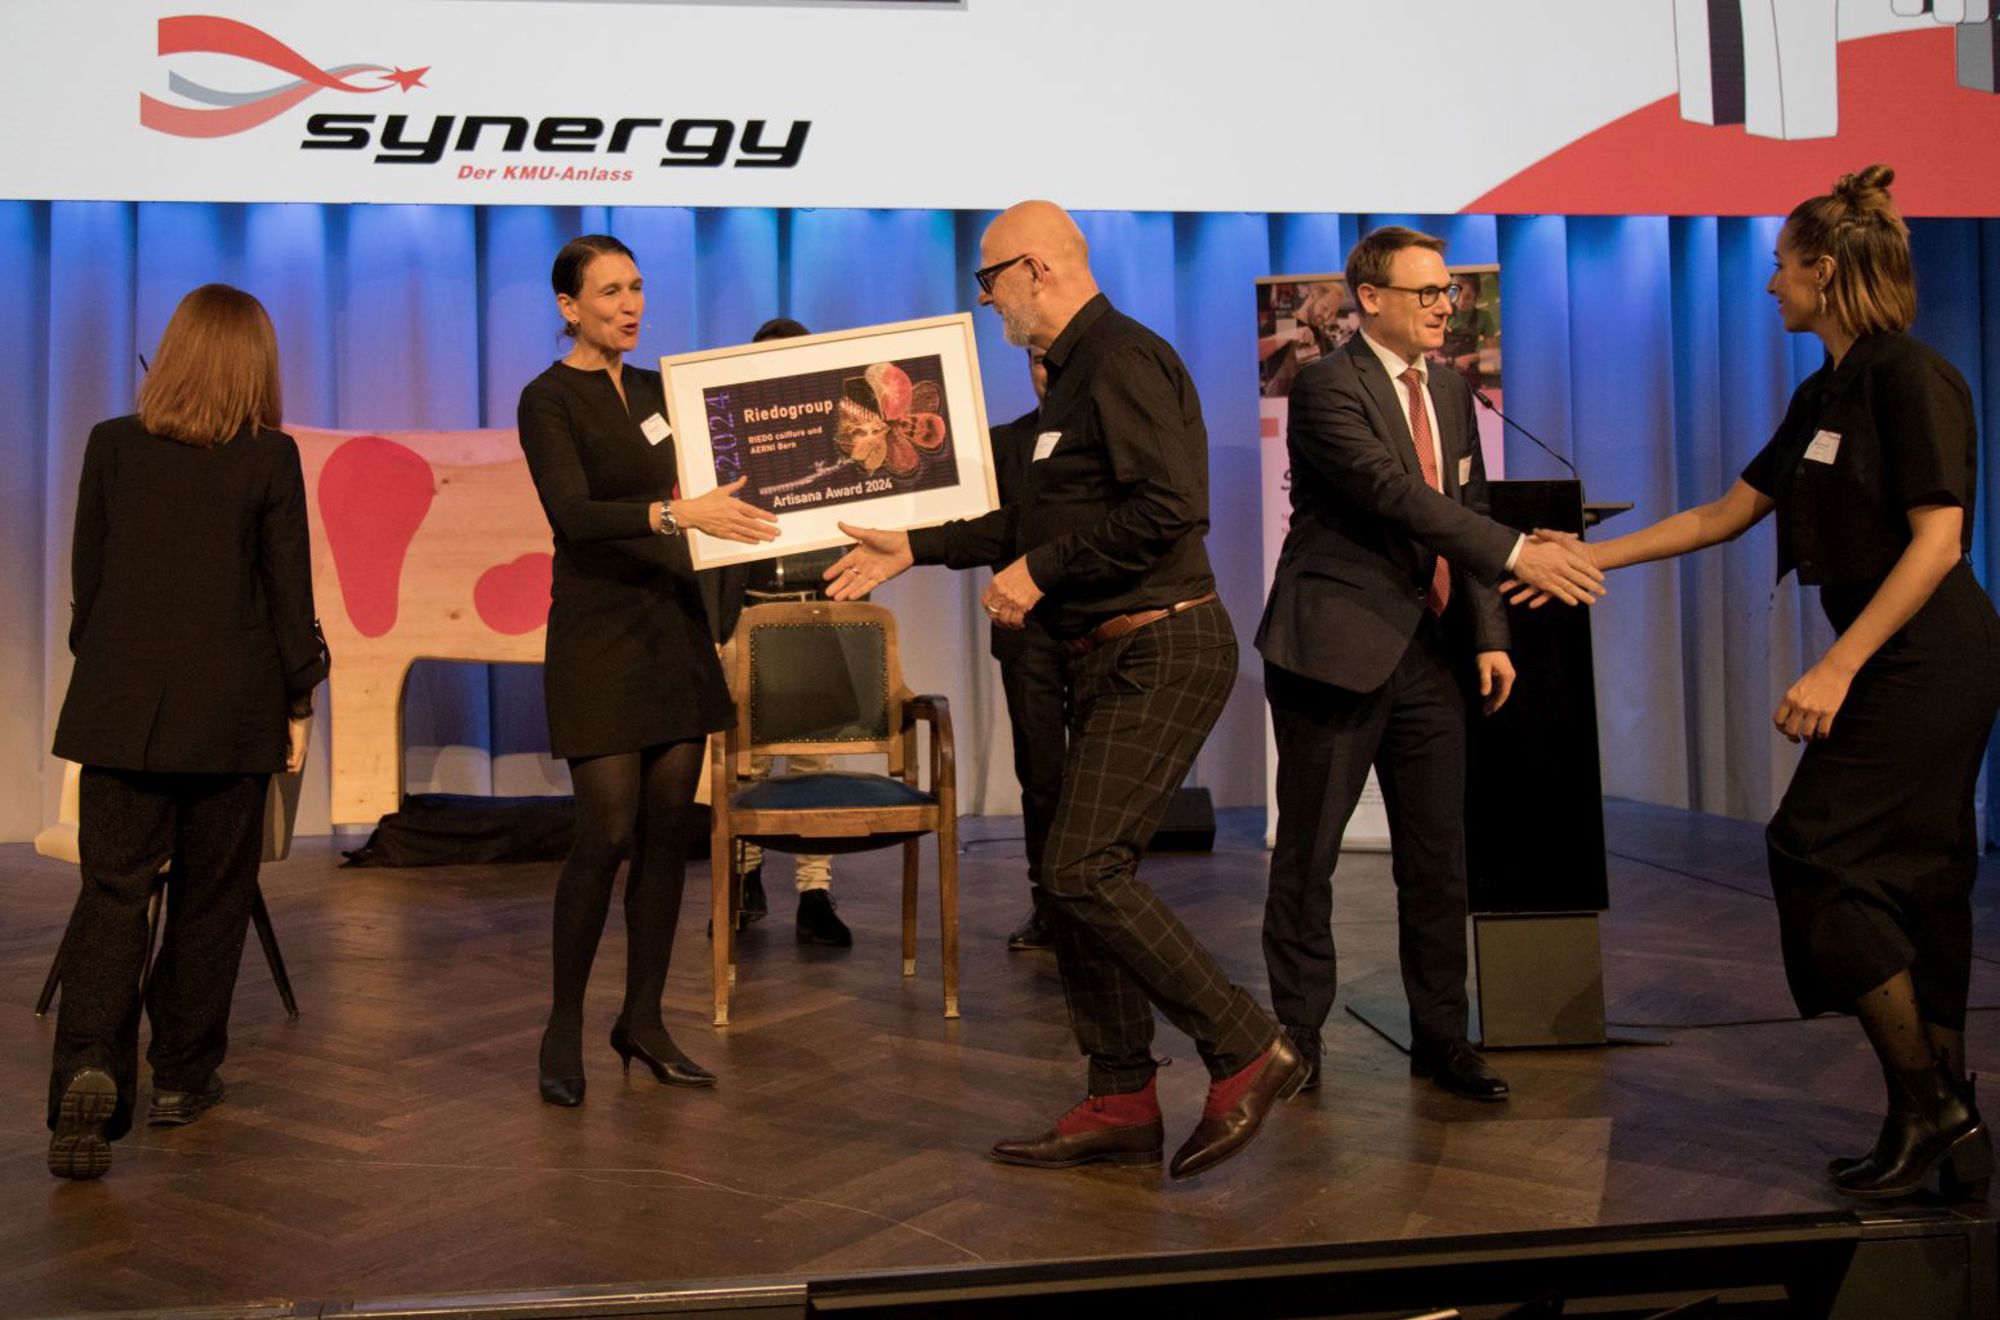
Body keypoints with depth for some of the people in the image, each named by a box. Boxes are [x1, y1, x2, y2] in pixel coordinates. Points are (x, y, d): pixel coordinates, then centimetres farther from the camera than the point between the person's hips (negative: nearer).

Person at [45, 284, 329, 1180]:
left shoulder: (112, 445, 2)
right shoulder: (269, 458, -5)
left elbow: (85, 579, 6)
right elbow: (289, 593, -3)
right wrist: (299, 703, 5)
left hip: (122, 702, 2)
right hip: (230, 705, -1)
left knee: (112, 892, 4)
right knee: (209, 897, 11)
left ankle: (90, 1067, -15)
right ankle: (181, 1074, 19)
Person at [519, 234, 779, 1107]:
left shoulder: (654, 389, 13)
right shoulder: (548, 400, -7)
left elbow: (707, 485, 22)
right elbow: (573, 512, -23)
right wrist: (678, 513, -35)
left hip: (674, 629, 6)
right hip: (598, 635, -6)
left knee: (668, 830, 5)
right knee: (606, 833, -8)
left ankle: (643, 1020, 16)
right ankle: (563, 1028, 7)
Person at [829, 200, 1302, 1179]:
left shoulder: (1123, 360, -12)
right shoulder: (1076, 372, 20)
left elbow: (1170, 506, -24)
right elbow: (1042, 520, 26)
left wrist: (1041, 572, -16)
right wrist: (915, 547, 24)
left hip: (1160, 650, -10)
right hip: (1112, 657, 10)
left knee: (1083, 869, -14)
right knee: (1080, 876, 9)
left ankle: (1247, 1051, -2)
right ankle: (1121, 1105, 18)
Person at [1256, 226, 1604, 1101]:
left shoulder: (1451, 393, 14)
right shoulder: (1327, 387, -10)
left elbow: (1464, 515, 15)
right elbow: (1396, 492, -22)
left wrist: (1489, 635, 6)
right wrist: (1516, 554, -28)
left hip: (1428, 650, 7)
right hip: (1337, 646, -7)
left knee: (1437, 857, 10)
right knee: (1307, 855, 3)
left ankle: (1440, 1038, 21)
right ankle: (1296, 1039, 17)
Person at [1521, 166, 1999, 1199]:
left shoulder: (1911, 379, -12)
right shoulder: (1824, 395, 15)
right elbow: (1723, 516, 18)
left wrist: (1837, 667, -24)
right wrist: (1589, 558, 15)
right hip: (1891, 664, 9)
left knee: (1817, 852, -10)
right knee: (1915, 882, 9)